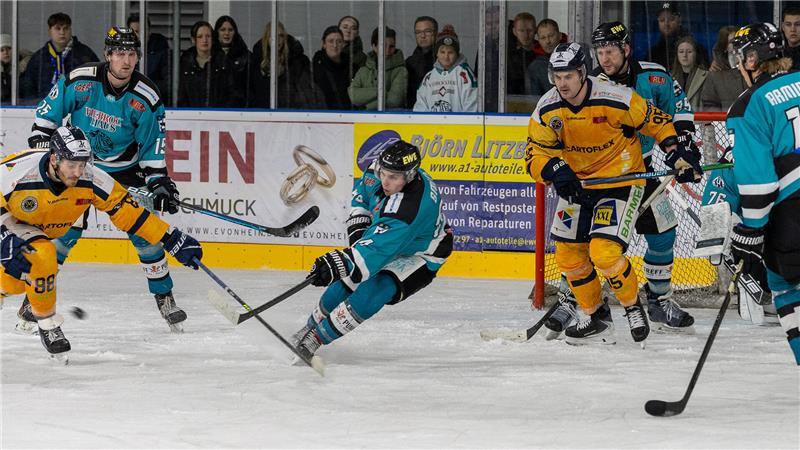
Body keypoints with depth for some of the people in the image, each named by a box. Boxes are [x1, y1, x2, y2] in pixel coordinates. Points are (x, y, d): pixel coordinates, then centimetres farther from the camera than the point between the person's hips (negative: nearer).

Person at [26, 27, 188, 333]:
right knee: (65, 229, -10)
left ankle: (164, 296, 9)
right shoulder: (80, 81, -18)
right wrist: (40, 142, -8)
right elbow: (48, 112, -3)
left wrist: (159, 181, -13)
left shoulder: (146, 98, -16)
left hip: (124, 169, 1)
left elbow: (153, 147, -7)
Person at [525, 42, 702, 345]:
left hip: (621, 180, -6)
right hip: (577, 183, 6)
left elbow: (655, 120, -9)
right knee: (568, 253, 6)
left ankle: (633, 306, 6)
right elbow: (535, 152, -7)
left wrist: (677, 154, -11)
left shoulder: (615, 99, -23)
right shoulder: (547, 109, -10)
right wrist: (556, 170, -26)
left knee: (604, 252, -19)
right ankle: (597, 319, 23)